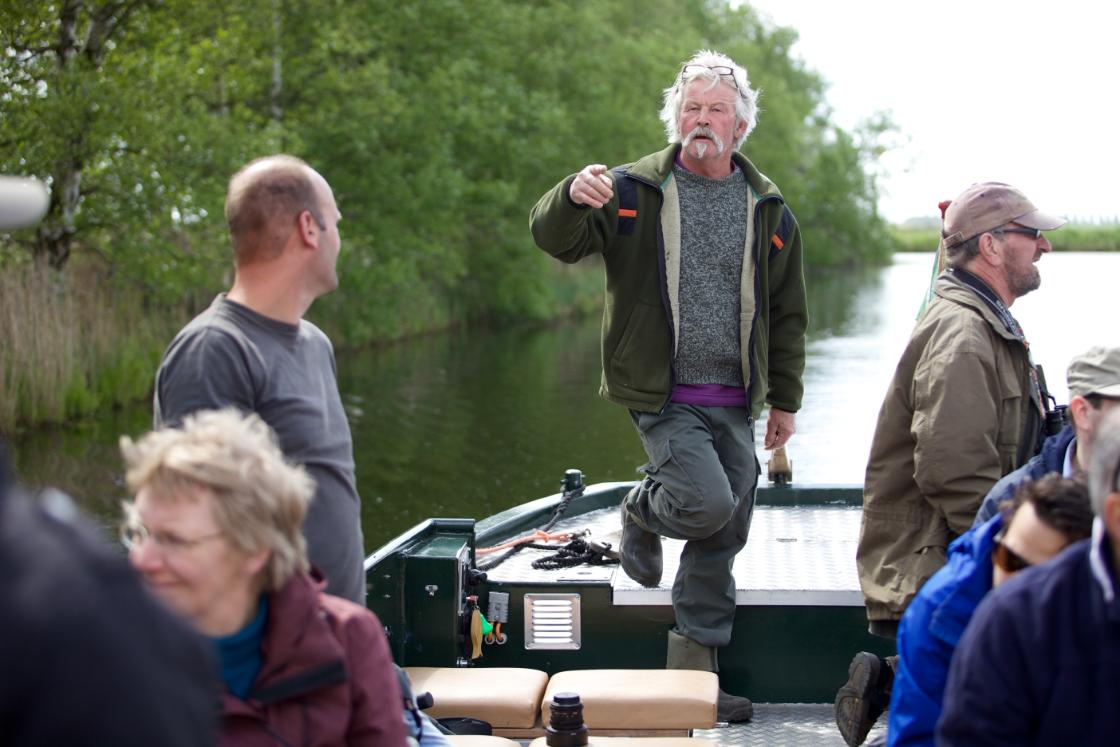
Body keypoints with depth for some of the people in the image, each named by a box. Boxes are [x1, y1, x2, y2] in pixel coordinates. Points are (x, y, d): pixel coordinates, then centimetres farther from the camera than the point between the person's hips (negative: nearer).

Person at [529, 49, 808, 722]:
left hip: (734, 401, 4)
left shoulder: (769, 210, 8)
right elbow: (555, 239, -10)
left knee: (724, 537, 7)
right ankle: (642, 514, 15)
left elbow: (786, 314, 13)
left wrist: (785, 400, 11)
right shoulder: (635, 191, -1)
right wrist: (572, 197, -33)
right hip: (664, 395, -4)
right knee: (708, 503, -21)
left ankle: (694, 672, 21)